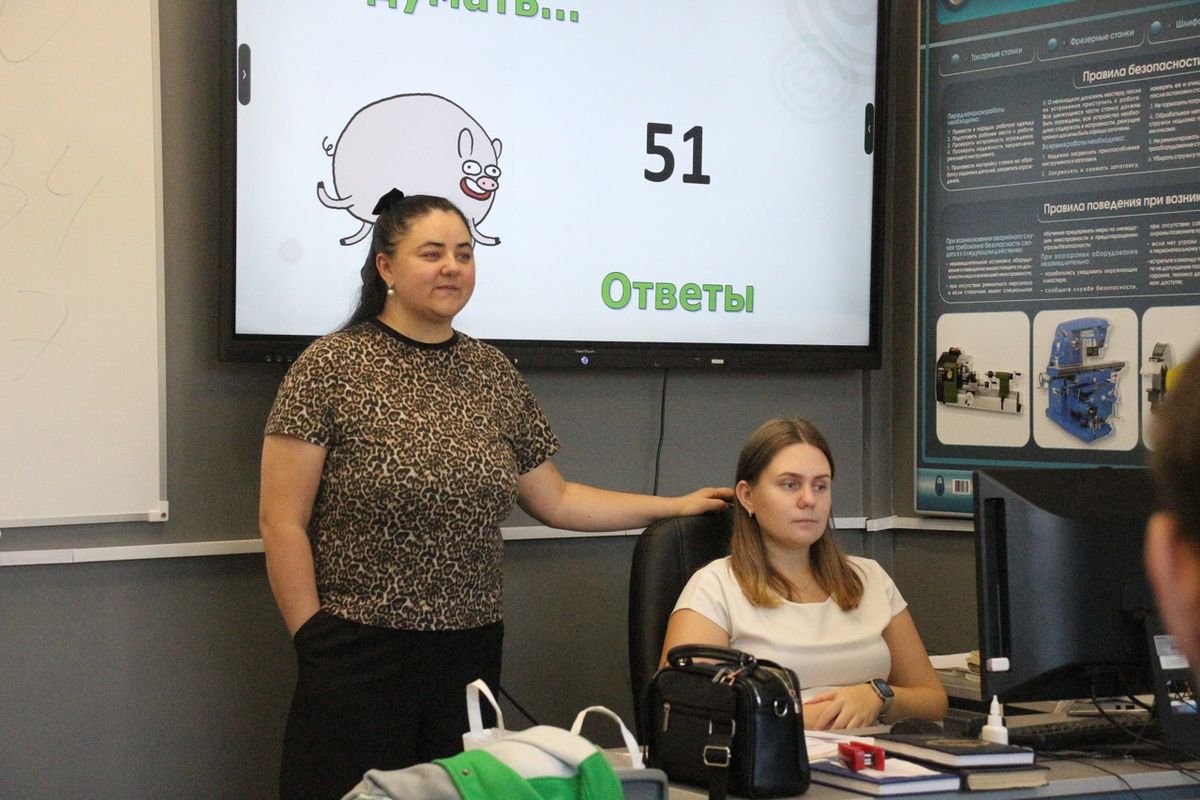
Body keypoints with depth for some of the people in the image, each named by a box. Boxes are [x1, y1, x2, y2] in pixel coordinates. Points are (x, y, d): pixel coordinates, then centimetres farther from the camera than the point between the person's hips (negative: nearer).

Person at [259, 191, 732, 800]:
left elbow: (555, 501, 19)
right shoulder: (332, 367, -4)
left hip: (471, 653, 5)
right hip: (359, 658, -4)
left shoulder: (492, 373, 11)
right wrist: (316, 638, -8)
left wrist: (678, 506, 16)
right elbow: (282, 522, -6)